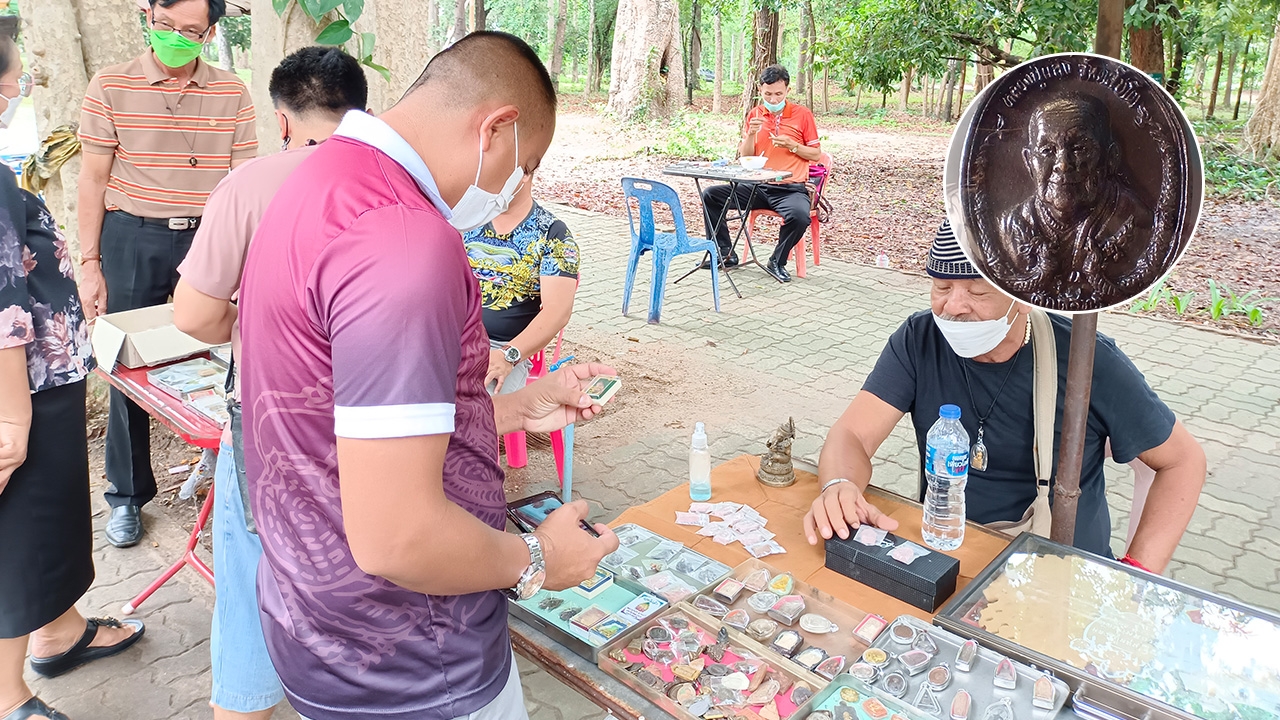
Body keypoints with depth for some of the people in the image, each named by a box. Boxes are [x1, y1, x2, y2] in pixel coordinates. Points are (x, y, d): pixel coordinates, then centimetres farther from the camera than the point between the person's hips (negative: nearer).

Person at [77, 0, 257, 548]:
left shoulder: (232, 95, 2)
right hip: (132, 240, 0)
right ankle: (127, 493, 21)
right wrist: (90, 265, -2)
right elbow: (93, 179, 1)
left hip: (210, 239, 1)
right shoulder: (111, 87, -1)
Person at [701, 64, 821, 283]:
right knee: (710, 195, -11)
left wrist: (791, 145, -13)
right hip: (757, 187, 4)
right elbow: (745, 157, 10)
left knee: (799, 216, -37)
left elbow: (816, 154, 4)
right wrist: (751, 134, -9)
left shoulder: (802, 114, 1)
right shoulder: (754, 115, 10)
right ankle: (726, 254, -2)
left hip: (791, 189, -4)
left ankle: (777, 262, -9)